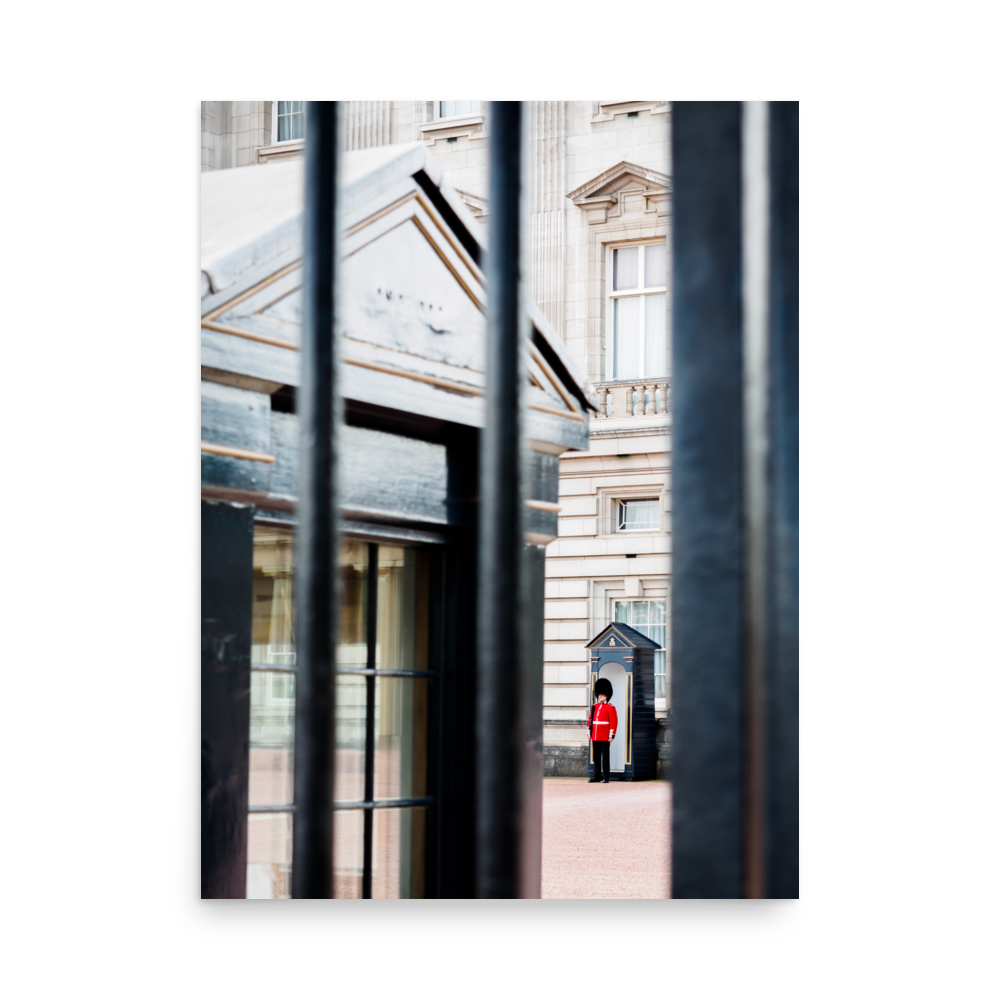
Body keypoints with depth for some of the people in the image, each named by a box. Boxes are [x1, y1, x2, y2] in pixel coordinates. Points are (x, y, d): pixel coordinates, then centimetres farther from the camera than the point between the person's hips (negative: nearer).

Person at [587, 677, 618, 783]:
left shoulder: (610, 708, -3)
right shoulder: (594, 707, 13)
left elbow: (614, 722, -7)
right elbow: (590, 720, 15)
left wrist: (611, 736, -12)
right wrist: (589, 733, 9)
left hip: (605, 738, -5)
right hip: (595, 737, 5)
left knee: (605, 756, -2)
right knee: (596, 756, 8)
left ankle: (606, 777, 2)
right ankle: (597, 776, 13)